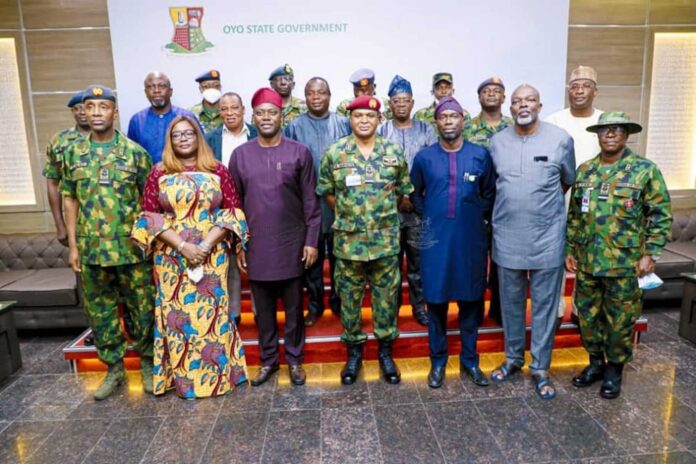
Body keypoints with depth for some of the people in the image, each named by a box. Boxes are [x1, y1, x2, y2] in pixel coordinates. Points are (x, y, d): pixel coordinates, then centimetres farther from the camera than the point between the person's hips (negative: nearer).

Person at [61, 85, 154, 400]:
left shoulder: (135, 152, -2)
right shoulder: (73, 153, 6)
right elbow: (70, 200, 9)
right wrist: (73, 245, 4)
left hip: (133, 248, -3)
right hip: (92, 250, 3)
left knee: (143, 310, 6)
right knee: (100, 313, 12)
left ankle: (148, 364, 25)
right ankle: (114, 368, 29)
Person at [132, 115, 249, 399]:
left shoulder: (218, 171, 3)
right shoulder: (159, 174, 4)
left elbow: (232, 211, 0)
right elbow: (150, 216, -1)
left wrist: (207, 243, -12)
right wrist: (183, 245, -12)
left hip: (212, 255, 0)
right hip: (172, 256, 1)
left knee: (212, 311, 6)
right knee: (176, 313, 5)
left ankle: (218, 374, 22)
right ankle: (183, 378, 20)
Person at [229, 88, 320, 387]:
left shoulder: (299, 152, -2)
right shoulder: (240, 155, 3)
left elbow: (310, 201, -2)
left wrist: (312, 240, -5)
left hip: (292, 243, -1)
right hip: (257, 245, 2)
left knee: (294, 306, 10)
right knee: (263, 307, 12)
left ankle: (294, 359, 26)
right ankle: (268, 358, 29)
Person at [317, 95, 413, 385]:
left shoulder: (394, 153, 2)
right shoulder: (334, 152, -1)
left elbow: (403, 191, 11)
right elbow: (326, 191, 7)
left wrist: (384, 213, 12)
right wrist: (347, 213, 7)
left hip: (386, 240, 1)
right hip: (348, 241, 0)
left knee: (386, 297, 10)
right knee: (349, 298, 10)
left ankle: (385, 350, 28)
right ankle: (354, 350, 28)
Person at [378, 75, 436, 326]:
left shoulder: (426, 130, 5)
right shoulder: (381, 132, 3)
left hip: (419, 207, 1)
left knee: (418, 259, 7)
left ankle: (419, 306, 21)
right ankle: (392, 306, 22)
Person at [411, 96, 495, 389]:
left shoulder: (480, 155, 2)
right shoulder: (424, 157, 2)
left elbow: (490, 194, 12)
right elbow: (414, 194, 14)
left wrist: (478, 215, 1)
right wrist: (427, 217, 4)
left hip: (471, 239, 1)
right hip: (436, 238, 0)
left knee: (471, 299, 9)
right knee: (436, 300, 6)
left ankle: (469, 359, 27)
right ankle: (438, 360, 23)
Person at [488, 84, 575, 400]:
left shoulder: (560, 139, -5)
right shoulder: (497, 141, 2)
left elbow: (568, 181, 9)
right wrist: (513, 204, 8)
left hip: (547, 237, -2)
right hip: (507, 236, 2)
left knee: (544, 305, 8)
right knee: (510, 303, 14)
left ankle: (541, 368, 24)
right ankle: (513, 358, 33)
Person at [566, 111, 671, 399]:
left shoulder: (644, 170, -5)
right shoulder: (584, 171, 6)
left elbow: (661, 216, -5)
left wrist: (650, 254, -10)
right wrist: (569, 249, 7)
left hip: (625, 263, -3)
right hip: (587, 261, 4)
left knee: (619, 320, 8)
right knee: (587, 315, 13)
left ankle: (614, 369, 28)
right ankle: (595, 362, 32)